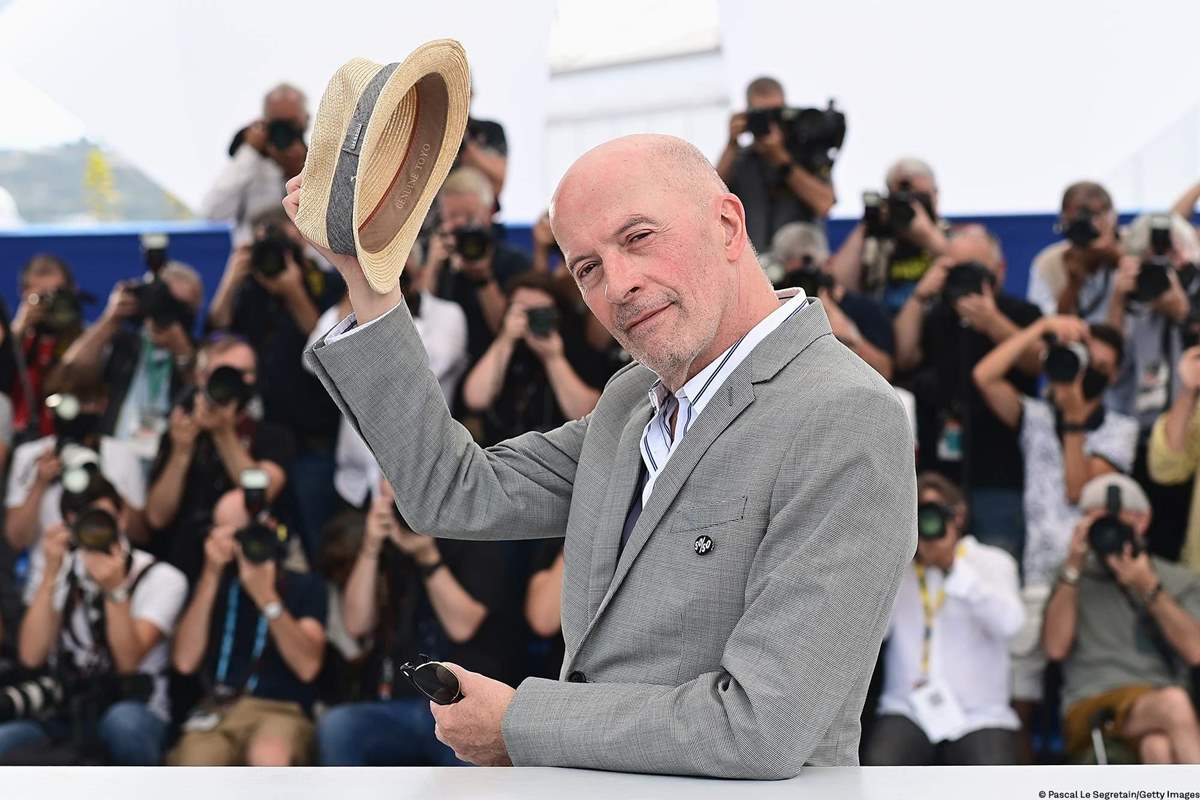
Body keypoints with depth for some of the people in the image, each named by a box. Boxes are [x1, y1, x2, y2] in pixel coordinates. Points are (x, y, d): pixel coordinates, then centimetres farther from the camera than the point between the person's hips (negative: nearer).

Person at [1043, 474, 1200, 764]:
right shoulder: (1076, 579, 19)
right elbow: (1055, 647, 2)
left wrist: (1149, 589, -3)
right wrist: (1073, 567, 1)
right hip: (1090, 710, -1)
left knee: (1159, 750, -39)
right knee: (1173, 703, -36)